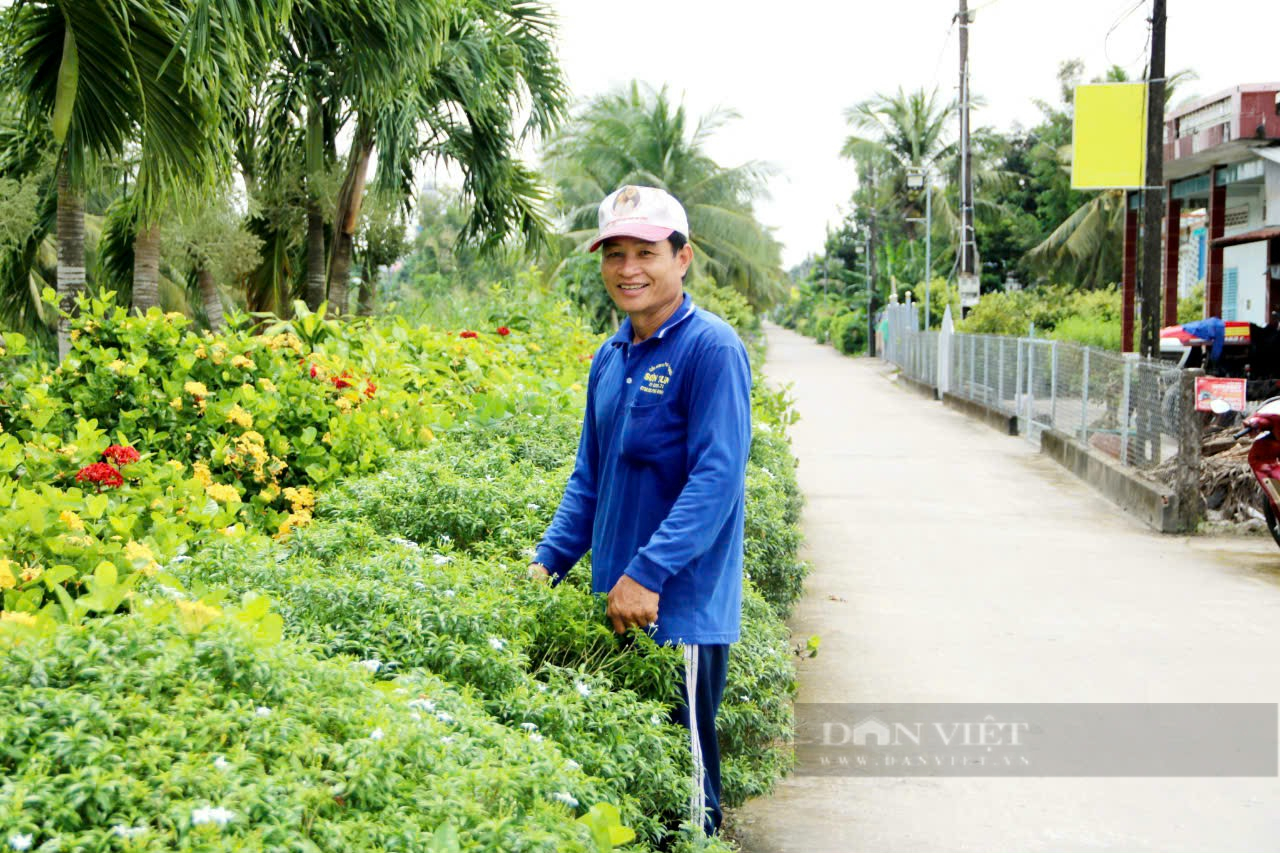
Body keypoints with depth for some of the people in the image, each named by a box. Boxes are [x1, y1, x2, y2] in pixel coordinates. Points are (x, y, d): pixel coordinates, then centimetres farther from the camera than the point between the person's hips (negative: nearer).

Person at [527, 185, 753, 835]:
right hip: (617, 608, 8)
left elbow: (718, 477, -19)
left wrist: (647, 573, -24)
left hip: (681, 611, -7)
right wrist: (547, 562, 9)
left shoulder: (711, 348, -12)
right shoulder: (609, 359, 12)